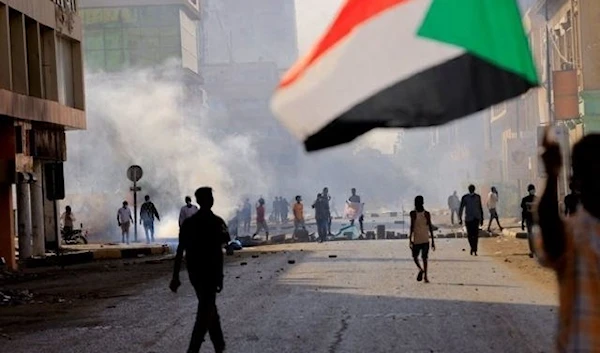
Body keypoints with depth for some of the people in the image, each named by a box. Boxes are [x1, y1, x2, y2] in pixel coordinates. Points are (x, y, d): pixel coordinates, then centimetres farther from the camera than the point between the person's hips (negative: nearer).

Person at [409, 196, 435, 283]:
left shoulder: (413, 213, -7)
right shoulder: (427, 214, -1)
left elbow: (412, 227, -12)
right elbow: (430, 227, -1)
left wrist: (410, 239, -7)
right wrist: (432, 240, 5)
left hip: (416, 239, -2)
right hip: (425, 239, 2)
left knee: (415, 256, 14)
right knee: (424, 258, 10)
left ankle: (420, 269, -15)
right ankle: (425, 276, 5)